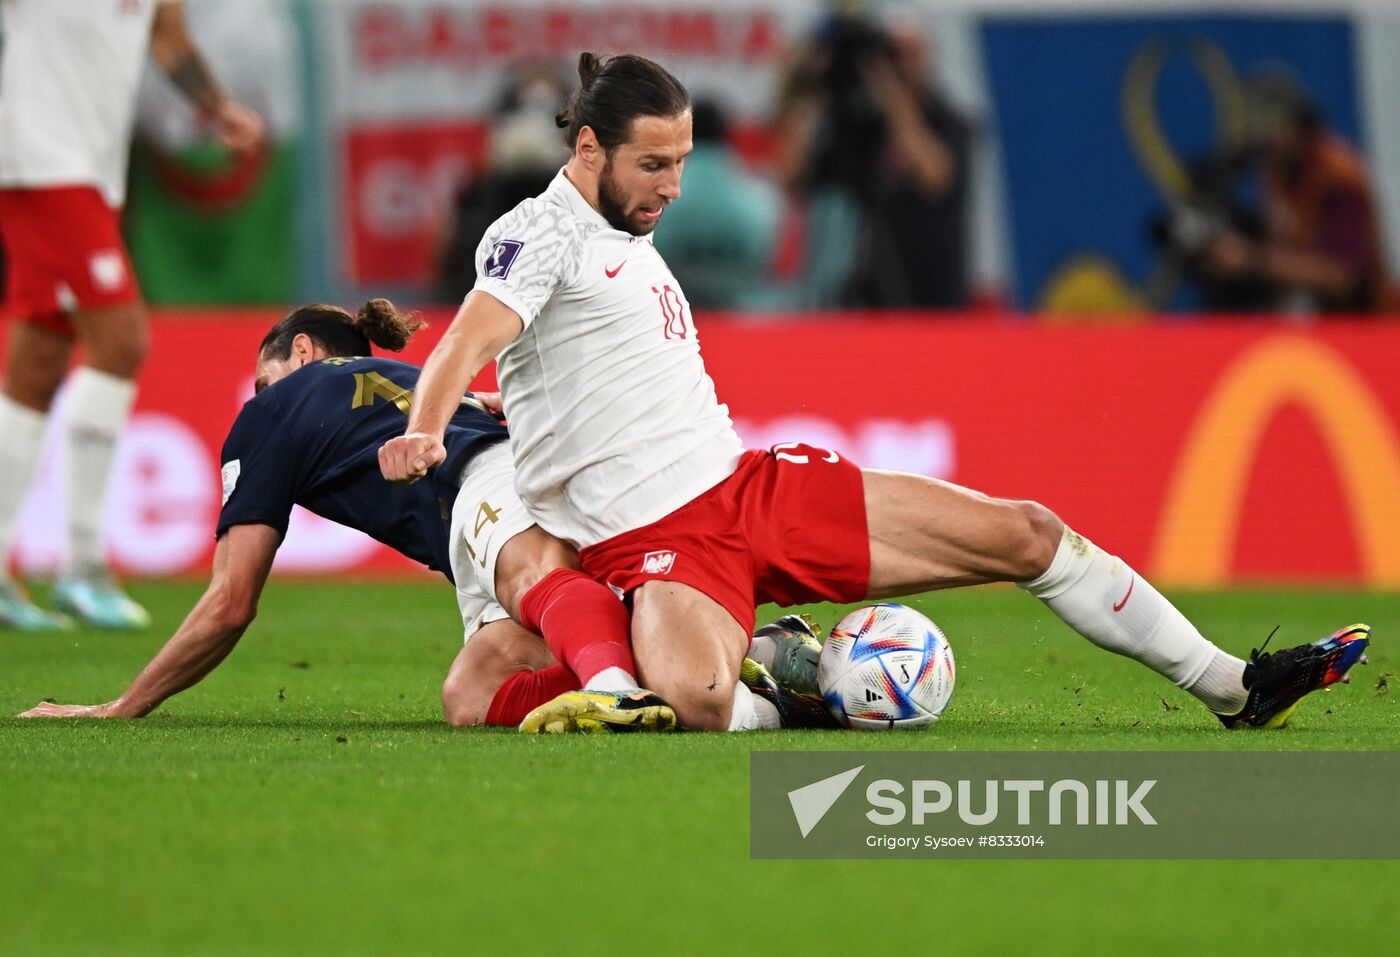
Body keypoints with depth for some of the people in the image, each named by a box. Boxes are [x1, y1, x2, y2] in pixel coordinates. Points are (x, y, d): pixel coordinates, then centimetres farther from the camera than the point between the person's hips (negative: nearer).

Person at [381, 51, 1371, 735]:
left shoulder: (634, 245, 21)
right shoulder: (539, 233, -7)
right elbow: (473, 337, -27)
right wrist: (424, 432, -42)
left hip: (752, 481, 8)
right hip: (652, 536, -8)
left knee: (1027, 534, 4)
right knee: (699, 699, -42)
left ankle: (1233, 686, 14)